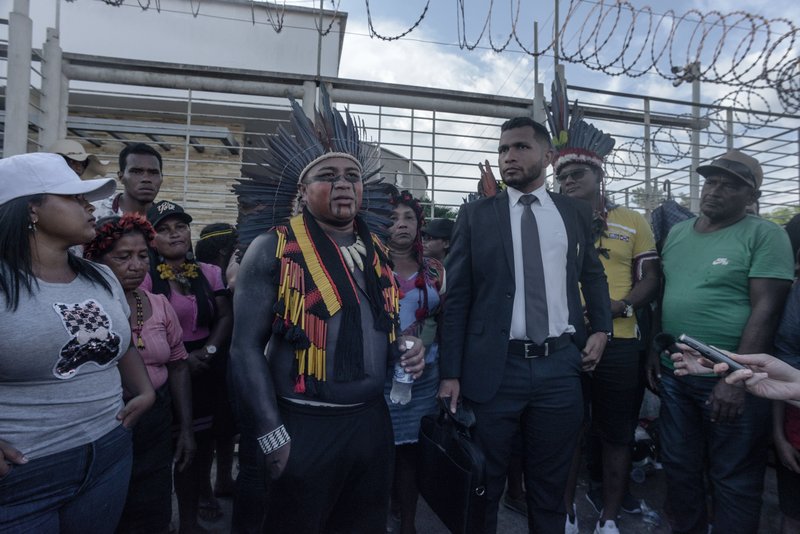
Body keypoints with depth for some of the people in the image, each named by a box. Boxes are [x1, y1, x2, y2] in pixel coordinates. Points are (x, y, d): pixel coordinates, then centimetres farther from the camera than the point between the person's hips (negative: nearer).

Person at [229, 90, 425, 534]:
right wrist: (272, 437, -13)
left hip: (371, 422, 6)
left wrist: (403, 349, -3)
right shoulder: (271, 249, -9)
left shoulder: (376, 251, 7)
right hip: (302, 427, -5)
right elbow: (246, 347, -10)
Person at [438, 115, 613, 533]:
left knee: (550, 485, 18)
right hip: (495, 367, -2)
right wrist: (451, 373, -7)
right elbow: (457, 298, -3)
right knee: (482, 486, 12)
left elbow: (593, 275, 21)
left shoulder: (576, 213, 7)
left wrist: (601, 328, 7)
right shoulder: (475, 216, 0)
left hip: (561, 364, 3)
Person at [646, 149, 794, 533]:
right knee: (679, 468, 18)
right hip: (673, 373, 6)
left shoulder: (765, 236, -9)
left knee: (733, 481, 10)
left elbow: (766, 310, -15)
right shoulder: (676, 233, 9)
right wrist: (655, 350, 10)